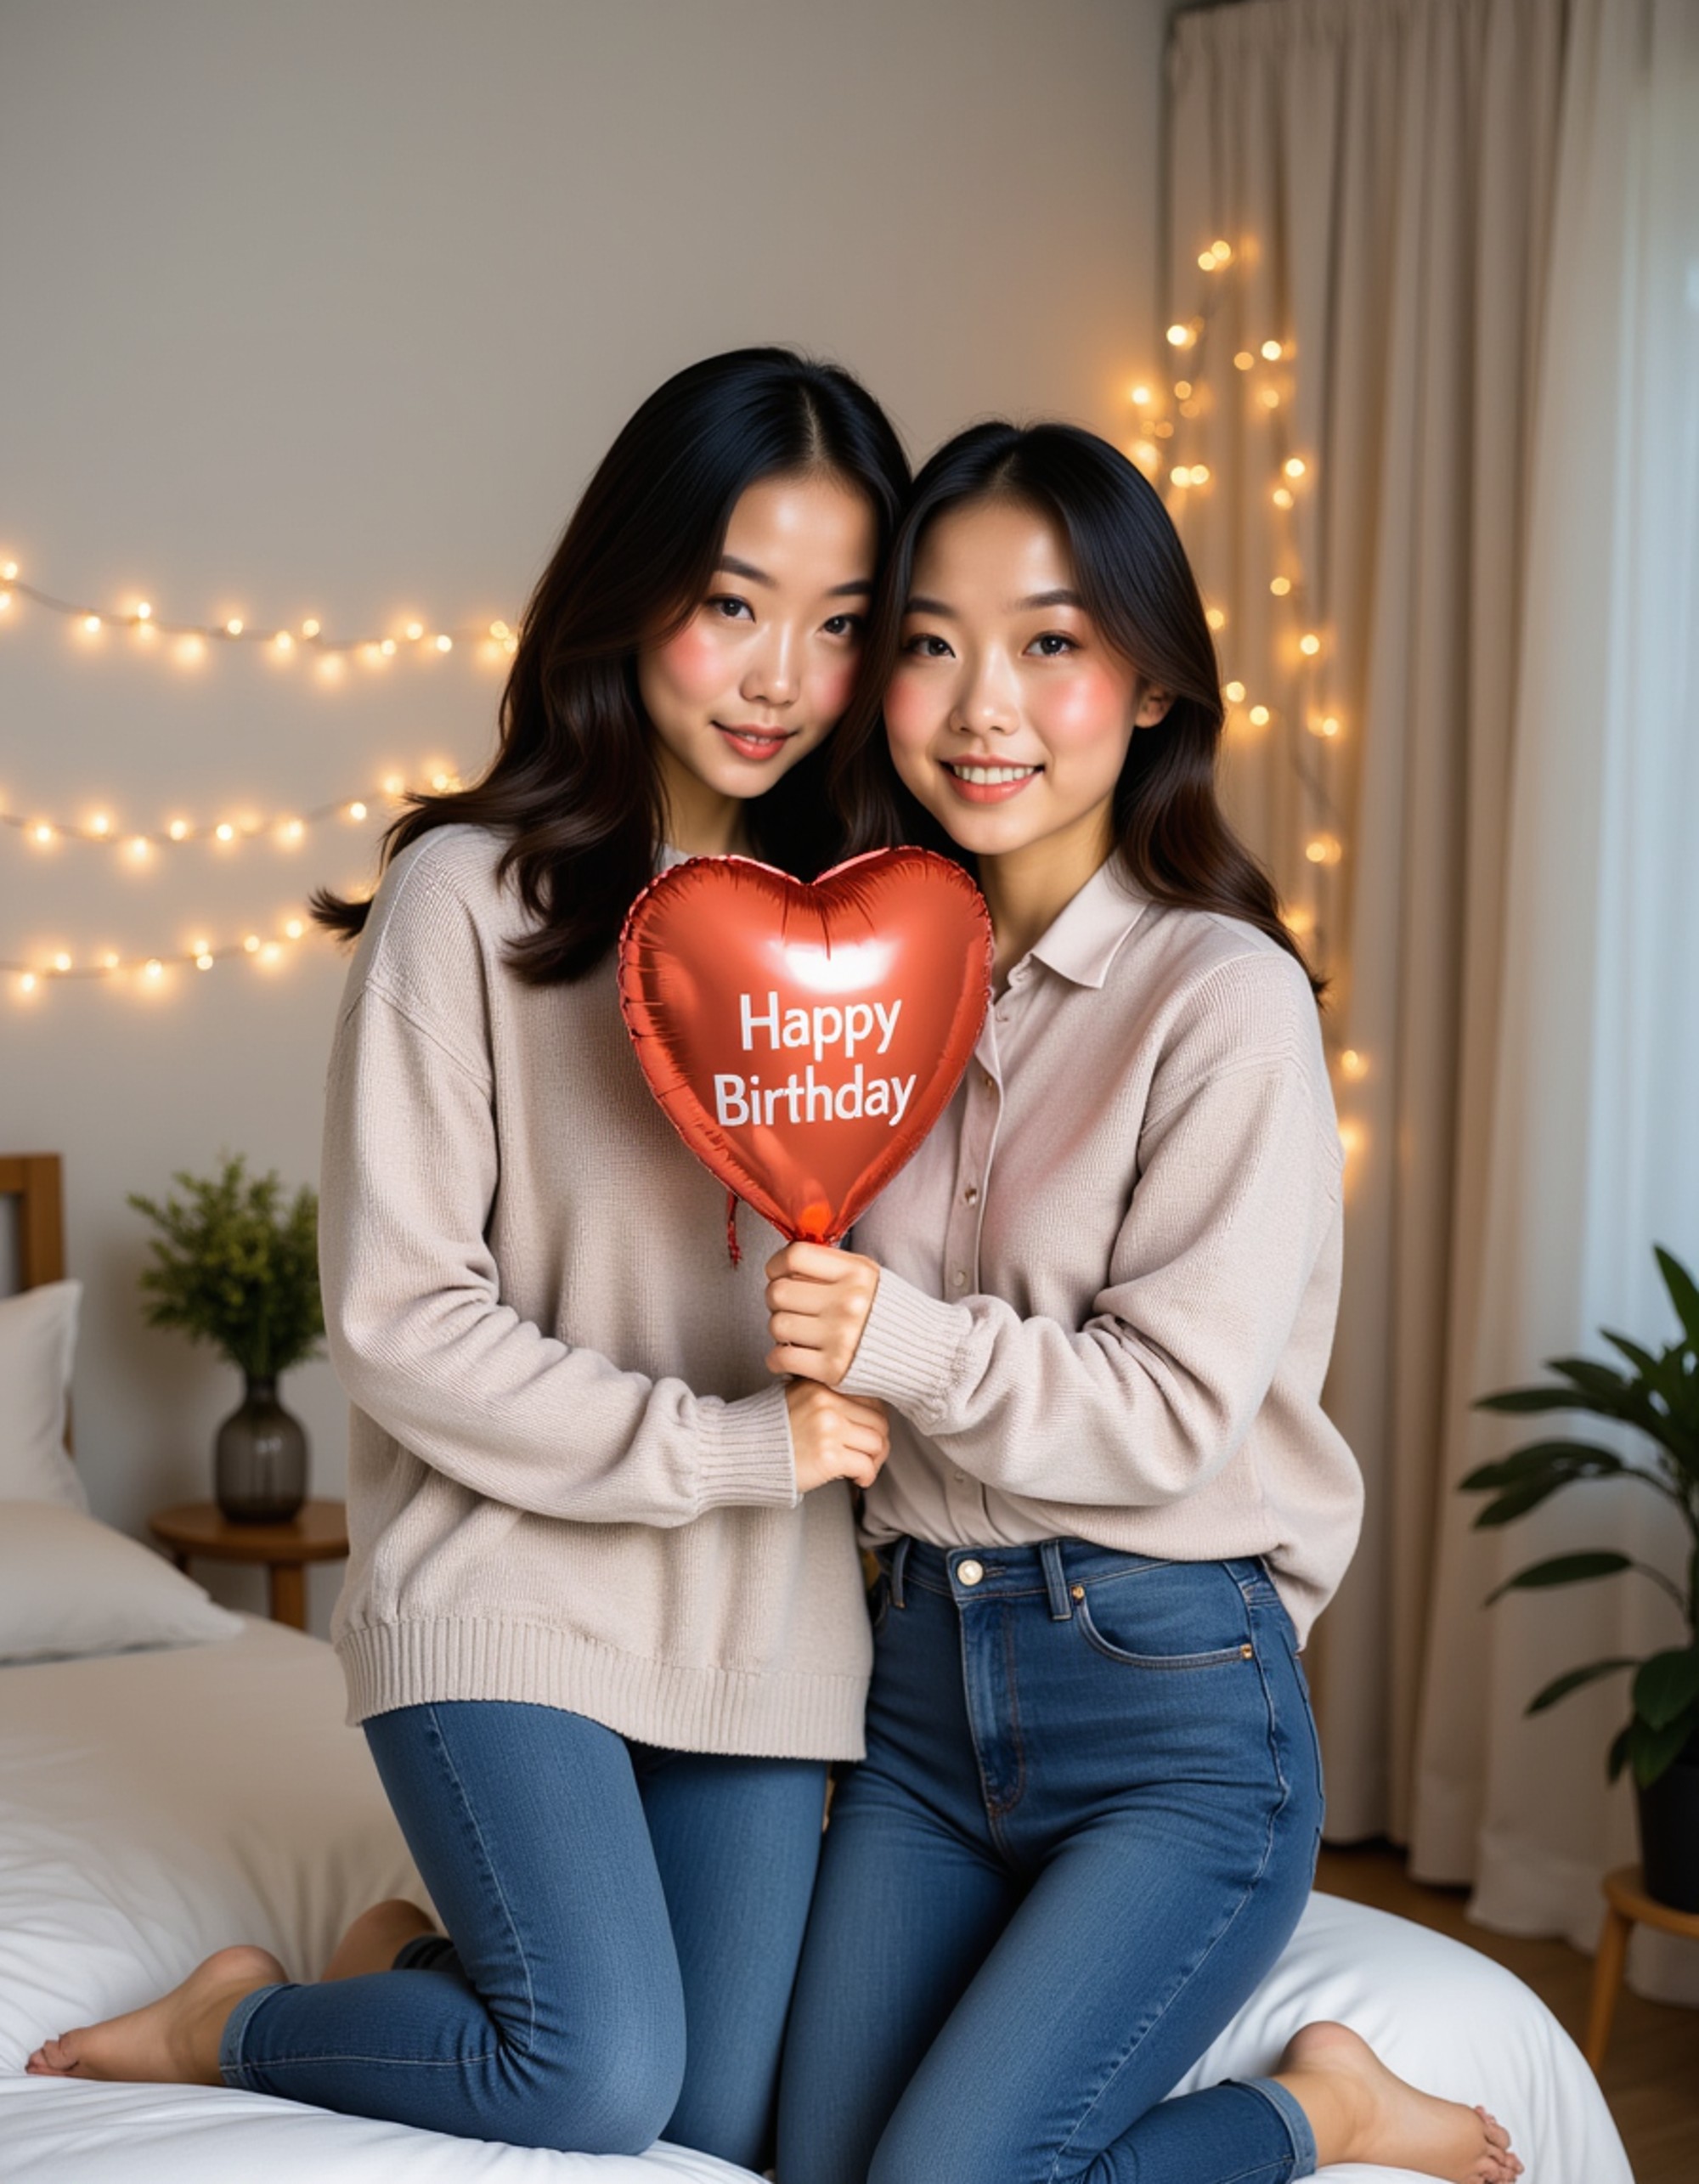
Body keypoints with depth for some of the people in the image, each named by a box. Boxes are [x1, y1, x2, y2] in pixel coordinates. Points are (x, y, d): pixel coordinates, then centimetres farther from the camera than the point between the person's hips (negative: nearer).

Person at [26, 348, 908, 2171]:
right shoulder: (474, 892, -9)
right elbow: (399, 1318, -12)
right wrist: (725, 1442, -14)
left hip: (764, 1611, 5)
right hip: (507, 1587, -5)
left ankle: (423, 1964, 31)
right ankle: (232, 2026, 15)